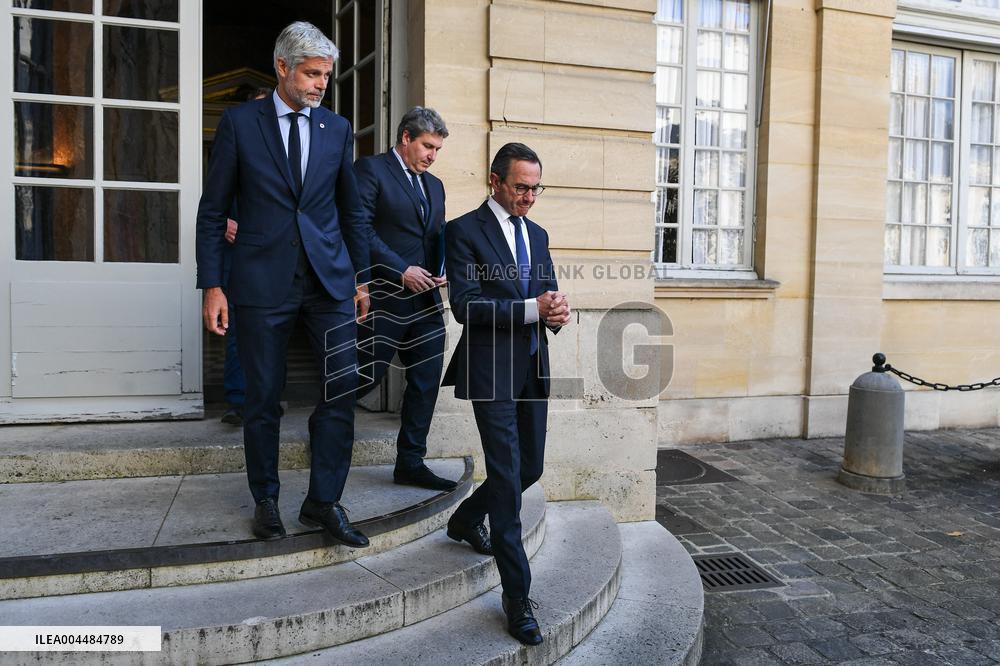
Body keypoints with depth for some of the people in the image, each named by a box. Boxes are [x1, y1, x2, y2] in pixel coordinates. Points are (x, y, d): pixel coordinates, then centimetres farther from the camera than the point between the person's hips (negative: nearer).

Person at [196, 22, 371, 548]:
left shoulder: (338, 128, 10)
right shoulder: (240, 122, 2)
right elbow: (213, 211, 2)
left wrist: (361, 277, 12)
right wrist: (212, 285, -5)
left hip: (328, 277, 3)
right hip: (263, 280, -2)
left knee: (344, 383, -6)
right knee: (263, 398, 5)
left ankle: (323, 500, 9)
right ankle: (266, 501, 23)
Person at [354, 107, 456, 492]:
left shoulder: (434, 185, 20)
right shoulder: (371, 169, -3)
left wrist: (443, 270, 2)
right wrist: (402, 270, -16)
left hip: (426, 301, 7)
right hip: (385, 298, -7)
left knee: (426, 382, 7)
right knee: (369, 374, 0)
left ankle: (411, 463, 18)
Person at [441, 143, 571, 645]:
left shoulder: (537, 235, 16)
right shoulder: (464, 231, -6)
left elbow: (547, 296, 17)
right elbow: (464, 305, -15)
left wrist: (557, 312, -8)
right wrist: (531, 309, -22)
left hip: (533, 367, 7)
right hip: (492, 368, -7)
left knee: (530, 467, 15)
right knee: (507, 476, -6)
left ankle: (465, 520, 42)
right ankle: (517, 597, 4)